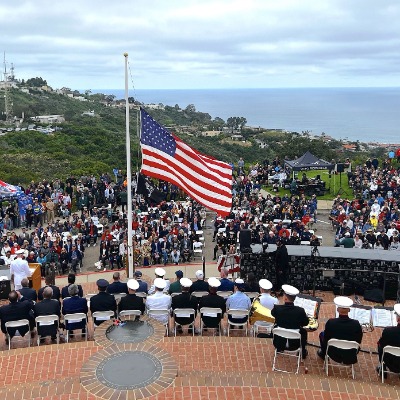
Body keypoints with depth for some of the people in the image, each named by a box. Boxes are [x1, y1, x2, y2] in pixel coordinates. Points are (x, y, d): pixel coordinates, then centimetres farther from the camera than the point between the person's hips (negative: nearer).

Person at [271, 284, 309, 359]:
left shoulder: (277, 308, -20)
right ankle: (303, 352, 40)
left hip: (279, 343, 0)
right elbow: (306, 323, -2)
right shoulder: (300, 311, -22)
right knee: (303, 331, 28)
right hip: (294, 344, 0)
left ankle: (279, 349, 46)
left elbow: (272, 313, 5)